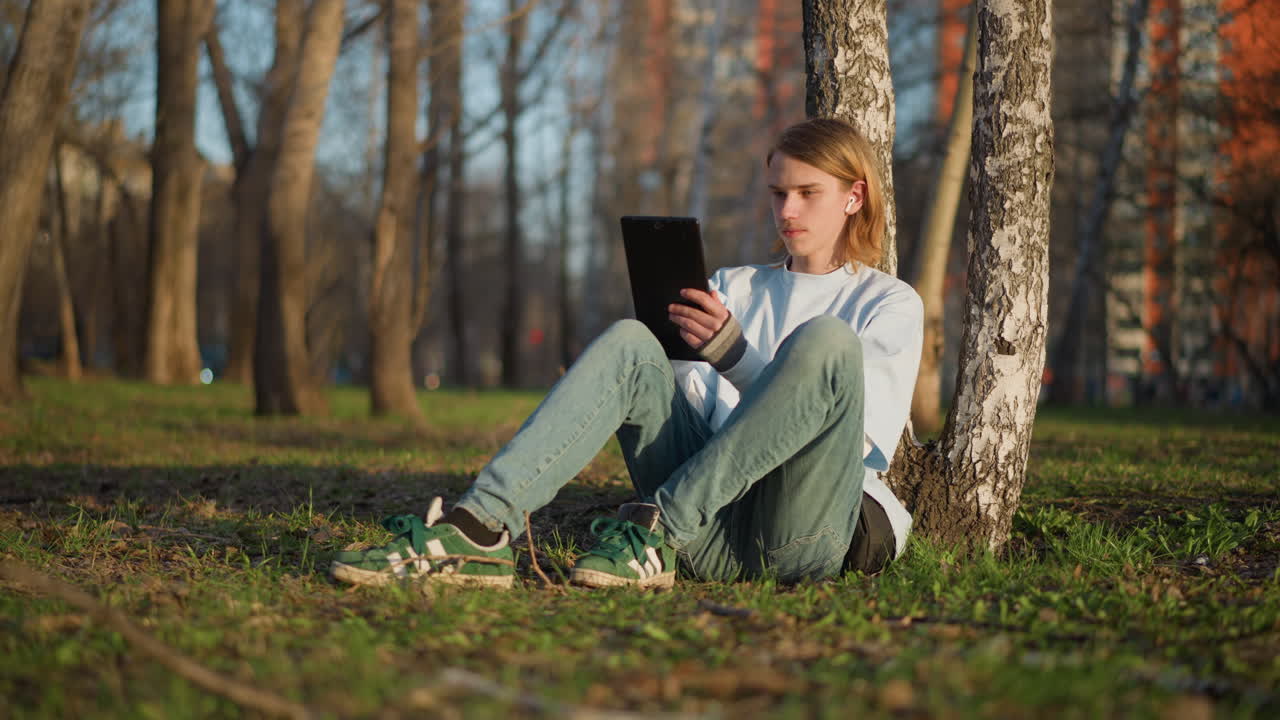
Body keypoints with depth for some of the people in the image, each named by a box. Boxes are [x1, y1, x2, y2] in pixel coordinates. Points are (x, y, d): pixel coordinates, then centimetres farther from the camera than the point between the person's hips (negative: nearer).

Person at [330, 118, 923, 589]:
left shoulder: (890, 303, 13)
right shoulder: (732, 288, 27)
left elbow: (859, 434, -4)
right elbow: (692, 404, 18)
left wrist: (730, 350, -15)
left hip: (808, 527, -3)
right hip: (710, 538, 4)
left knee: (823, 340, -29)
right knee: (628, 342, -18)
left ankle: (656, 528, -32)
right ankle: (479, 526, -36)